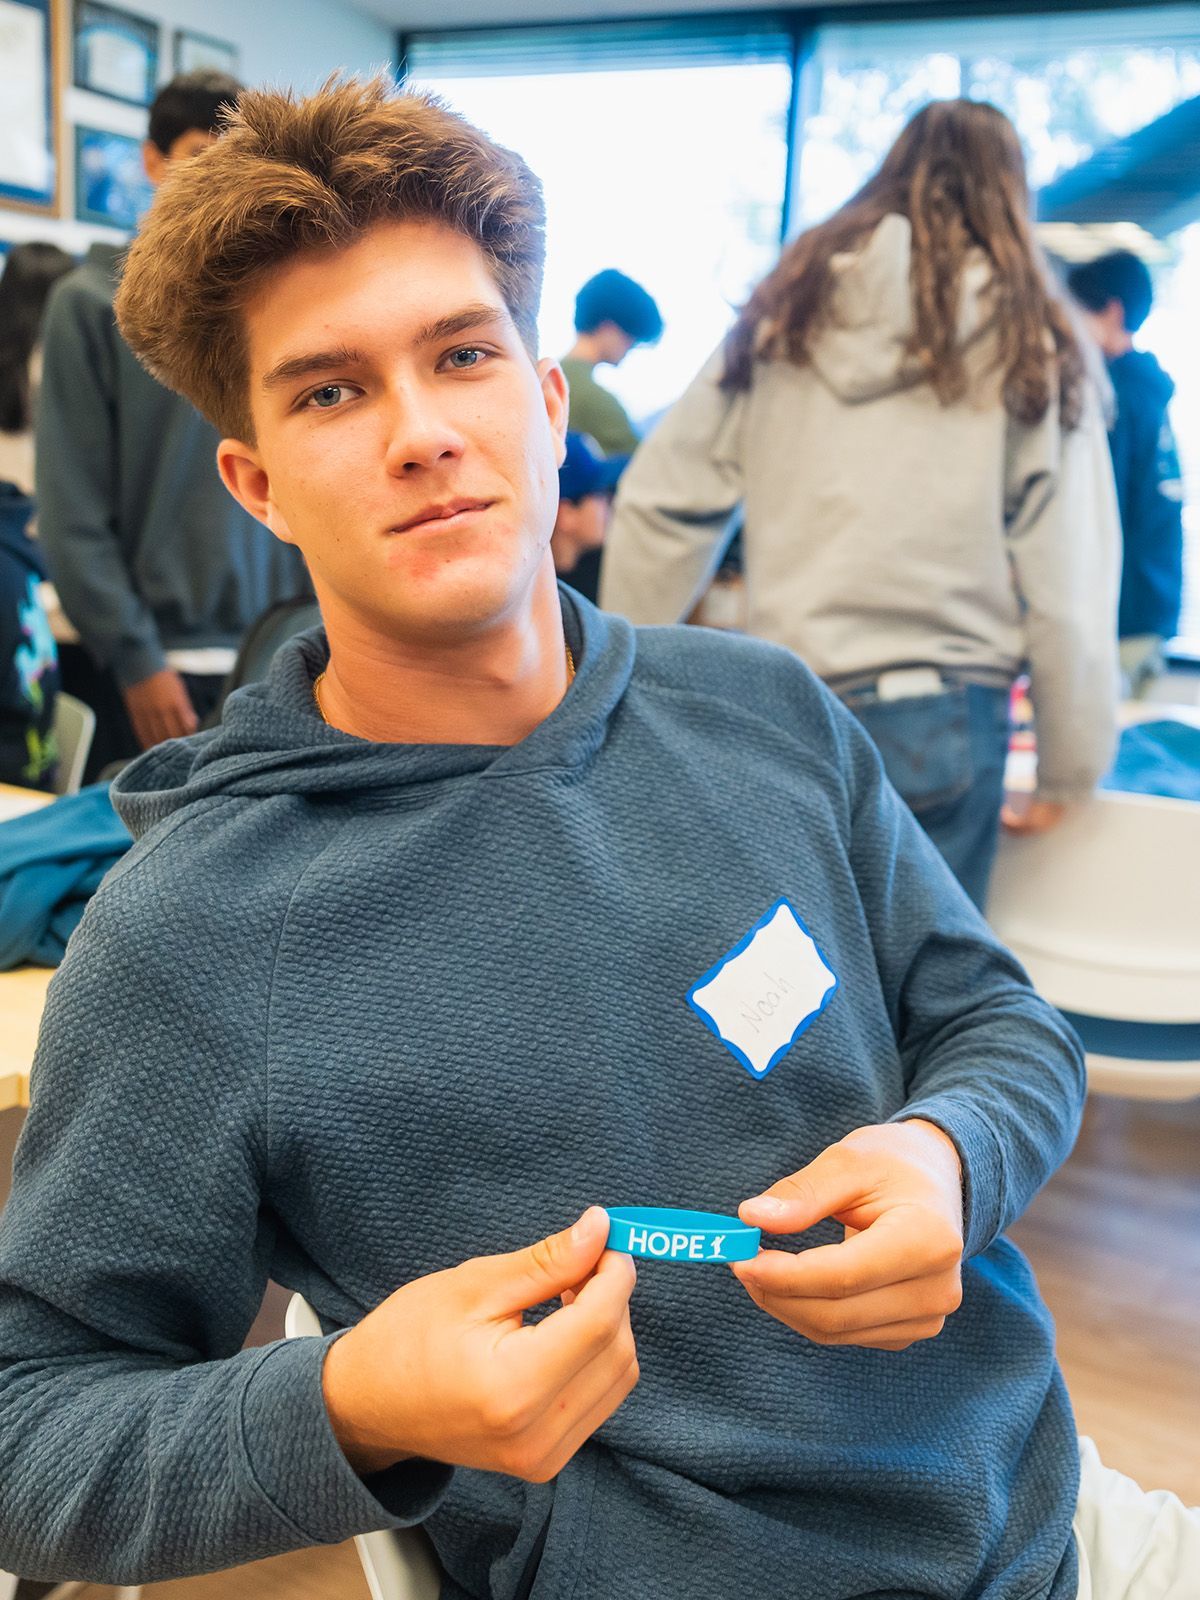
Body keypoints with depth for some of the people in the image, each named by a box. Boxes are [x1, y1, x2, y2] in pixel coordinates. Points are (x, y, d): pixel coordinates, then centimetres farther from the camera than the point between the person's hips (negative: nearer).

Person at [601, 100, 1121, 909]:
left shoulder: (788, 312, 8)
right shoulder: (1031, 348, 1)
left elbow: (662, 500, 6)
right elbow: (1069, 582, -2)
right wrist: (1070, 769, 7)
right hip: (939, 716, -2)